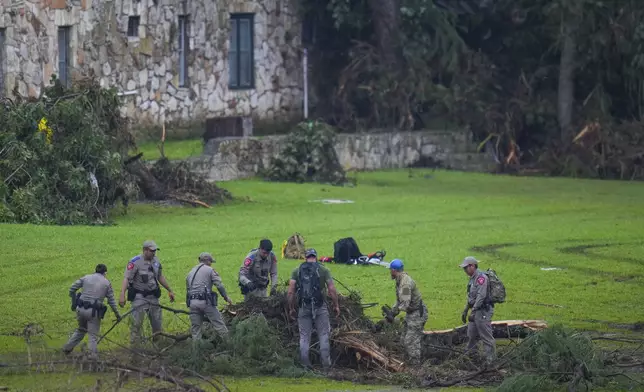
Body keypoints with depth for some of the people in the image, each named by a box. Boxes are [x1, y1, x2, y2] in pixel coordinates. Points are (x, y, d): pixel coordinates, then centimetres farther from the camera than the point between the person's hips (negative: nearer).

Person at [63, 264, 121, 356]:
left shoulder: (86, 278, 10)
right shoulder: (106, 283, 5)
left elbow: (72, 289, 6)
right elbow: (111, 301, 6)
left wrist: (74, 302, 18)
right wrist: (117, 314, 15)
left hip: (80, 309, 3)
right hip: (93, 312, -3)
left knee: (81, 330, 26)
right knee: (93, 335, 4)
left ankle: (68, 347, 28)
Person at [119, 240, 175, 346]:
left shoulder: (156, 261, 7)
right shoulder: (135, 262, -14)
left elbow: (160, 277, 21)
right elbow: (126, 278, -20)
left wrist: (170, 290, 25)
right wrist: (122, 295, -30)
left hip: (153, 297, 6)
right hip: (139, 297, -6)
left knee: (157, 323, 10)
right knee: (136, 323, -10)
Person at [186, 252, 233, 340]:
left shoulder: (190, 273, 21)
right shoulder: (209, 270, 3)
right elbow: (219, 285, -6)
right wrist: (226, 297, 3)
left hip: (192, 303, 5)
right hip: (205, 301, -5)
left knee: (195, 328, 8)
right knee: (218, 323, 0)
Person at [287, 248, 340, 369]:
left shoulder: (297, 271, 5)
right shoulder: (323, 270, 0)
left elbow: (290, 292, -1)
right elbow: (332, 290, -4)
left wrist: (291, 308, 9)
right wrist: (336, 306, 7)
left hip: (303, 308, 1)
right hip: (320, 307, -1)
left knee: (304, 337, 8)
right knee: (323, 335, 6)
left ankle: (305, 364, 5)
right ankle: (326, 363, 3)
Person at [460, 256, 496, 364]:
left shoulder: (481, 277, -17)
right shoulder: (472, 279, 16)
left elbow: (481, 296, -24)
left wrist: (473, 311, -24)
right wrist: (465, 310, 24)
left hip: (483, 311, -10)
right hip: (476, 311, 10)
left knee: (486, 337, -7)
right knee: (471, 336, 18)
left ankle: (491, 360, -4)